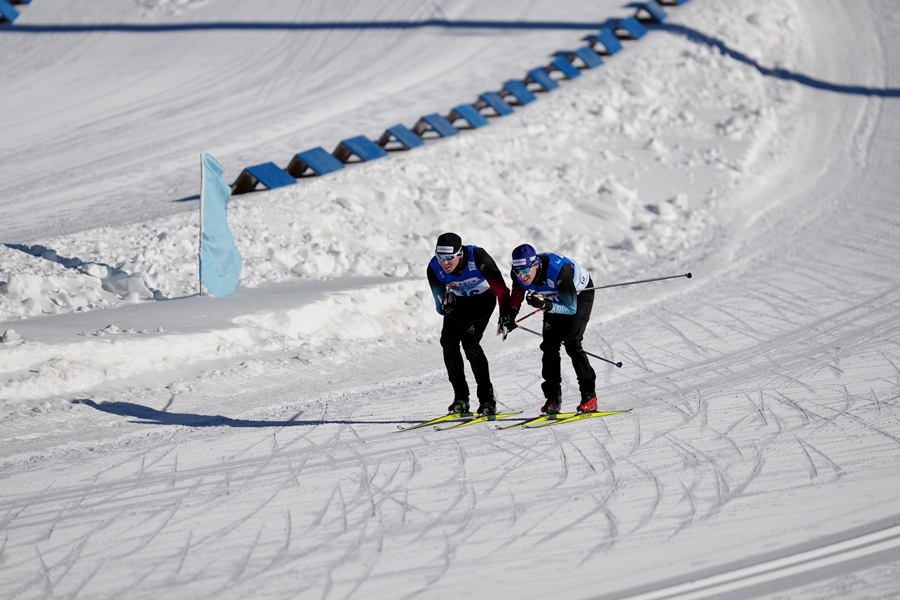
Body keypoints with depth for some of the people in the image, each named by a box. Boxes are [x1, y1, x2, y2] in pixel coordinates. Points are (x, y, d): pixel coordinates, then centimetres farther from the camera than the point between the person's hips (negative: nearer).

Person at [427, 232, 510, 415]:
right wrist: (444, 305, -40)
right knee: (449, 340, -14)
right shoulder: (434, 268, -21)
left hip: (483, 298, -4)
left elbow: (498, 284, -31)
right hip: (458, 300, 4)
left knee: (470, 342, -21)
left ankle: (487, 399, -13)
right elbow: (440, 307, -16)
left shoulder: (477, 257, -33)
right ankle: (461, 398, -5)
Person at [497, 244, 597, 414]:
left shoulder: (559, 271, -41)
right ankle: (553, 397, 1)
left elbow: (571, 308, -34)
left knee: (571, 343, -17)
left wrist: (546, 305, -47)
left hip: (580, 295, -6)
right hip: (555, 298, 6)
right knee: (549, 345, -6)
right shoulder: (518, 275, -24)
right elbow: (515, 298, -5)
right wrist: (509, 316, -24)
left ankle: (589, 396, -8)